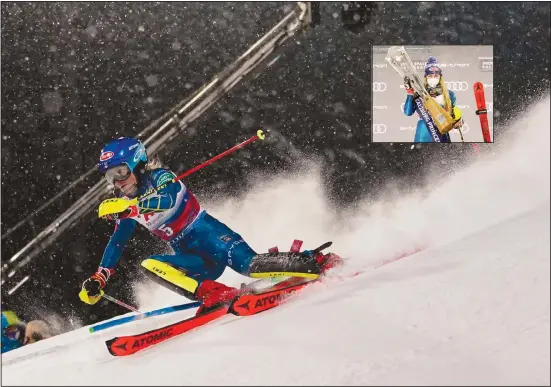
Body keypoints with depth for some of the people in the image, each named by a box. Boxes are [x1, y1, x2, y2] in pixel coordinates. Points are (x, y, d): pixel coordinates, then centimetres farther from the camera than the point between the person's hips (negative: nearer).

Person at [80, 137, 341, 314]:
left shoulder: (159, 177, -7)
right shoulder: (127, 207, 15)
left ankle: (316, 262, -20)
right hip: (188, 255, 7)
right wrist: (99, 279, 18)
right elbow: (116, 243, 23)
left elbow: (166, 199, -30)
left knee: (249, 265, -30)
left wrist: (130, 207, -40)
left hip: (207, 233, -7)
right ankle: (215, 294, -36)